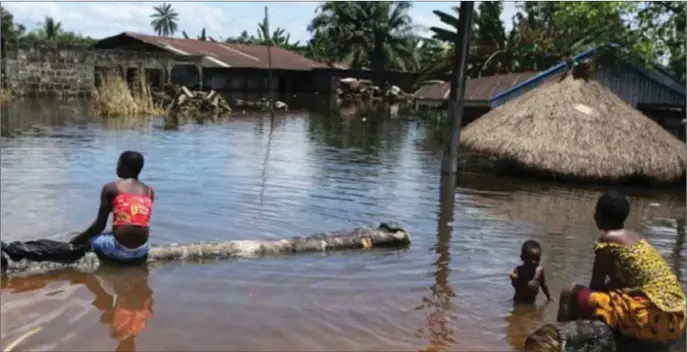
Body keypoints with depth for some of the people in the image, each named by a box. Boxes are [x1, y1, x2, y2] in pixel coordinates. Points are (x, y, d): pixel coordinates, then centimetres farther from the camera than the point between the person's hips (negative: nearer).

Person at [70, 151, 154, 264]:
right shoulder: (149, 191, 10)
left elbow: (100, 225, -1)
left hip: (119, 249, -4)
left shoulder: (111, 188, -1)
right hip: (142, 252, 5)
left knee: (87, 238, 21)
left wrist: (77, 240, 15)